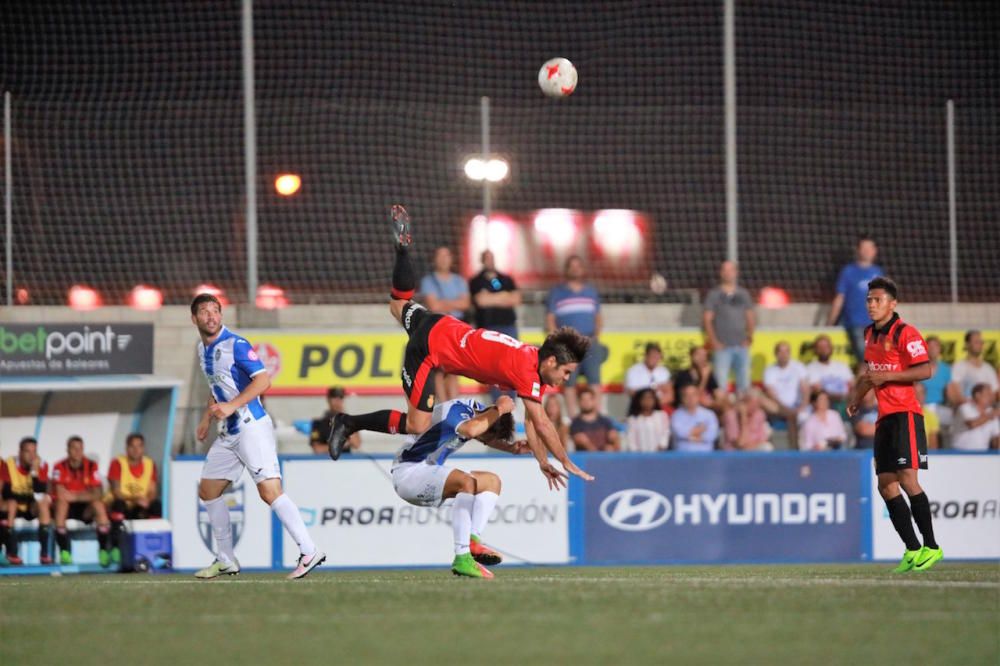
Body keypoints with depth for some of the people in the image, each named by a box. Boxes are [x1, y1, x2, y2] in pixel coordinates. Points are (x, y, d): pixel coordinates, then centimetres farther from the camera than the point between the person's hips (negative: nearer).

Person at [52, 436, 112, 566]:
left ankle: (104, 550, -28)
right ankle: (64, 552, -38)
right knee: (61, 502, -34)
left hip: (86, 508, 1)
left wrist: (74, 496, -21)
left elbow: (97, 494, -13)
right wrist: (85, 495, -15)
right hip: (68, 507, -1)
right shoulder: (60, 467, -7)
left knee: (98, 505, -29)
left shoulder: (91, 466, -4)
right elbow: (60, 494, -18)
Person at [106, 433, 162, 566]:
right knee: (119, 504, -36)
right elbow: (116, 493, -16)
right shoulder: (118, 463, -9)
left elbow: (153, 493, -2)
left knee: (157, 505, -25)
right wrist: (135, 498, -32)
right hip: (121, 508, -3)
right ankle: (116, 548, -36)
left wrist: (146, 501, -25)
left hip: (140, 509, 3)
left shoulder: (150, 464, 2)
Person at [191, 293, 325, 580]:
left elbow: (263, 380, -20)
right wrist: (207, 418, 23)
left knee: (270, 491, -19)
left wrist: (231, 406, -27)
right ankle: (226, 561, 21)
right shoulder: (203, 349, 13)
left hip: (252, 427, -9)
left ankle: (309, 552, -21)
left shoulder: (235, 345, -12)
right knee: (208, 492, 12)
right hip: (228, 433, 9)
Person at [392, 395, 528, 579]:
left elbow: (490, 438, 24)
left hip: (428, 471, 10)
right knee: (467, 482, -33)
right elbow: (470, 430, -48)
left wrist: (513, 448, 5)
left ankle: (473, 539, -11)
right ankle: (461, 559, -39)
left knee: (492, 481, 10)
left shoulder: (477, 408, 2)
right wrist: (499, 410, -33)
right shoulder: (456, 410, -24)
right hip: (408, 472, -10)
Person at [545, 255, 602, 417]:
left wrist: (596, 336, 4)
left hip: (590, 342, 2)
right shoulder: (557, 292, 10)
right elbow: (550, 319, 6)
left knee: (594, 379, -8)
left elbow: (598, 317, 20)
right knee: (569, 382, -4)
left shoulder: (591, 291, 18)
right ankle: (573, 416, -3)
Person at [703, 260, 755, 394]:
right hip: (722, 347, -4)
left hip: (741, 346, 4)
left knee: (744, 382, 4)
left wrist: (749, 337, 3)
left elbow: (750, 317, 16)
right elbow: (707, 319, -1)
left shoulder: (743, 294, 13)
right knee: (721, 383, -9)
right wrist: (714, 342, -9)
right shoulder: (714, 295, 2)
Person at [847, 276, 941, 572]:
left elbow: (925, 370, -17)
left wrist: (887, 376, -21)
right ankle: (913, 549, 6)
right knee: (886, 485, 3)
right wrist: (858, 393, 16)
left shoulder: (904, 333, -10)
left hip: (905, 414, -9)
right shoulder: (870, 334, 16)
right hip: (884, 417, 9)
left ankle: (931, 546, -8)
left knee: (906, 478, -15)